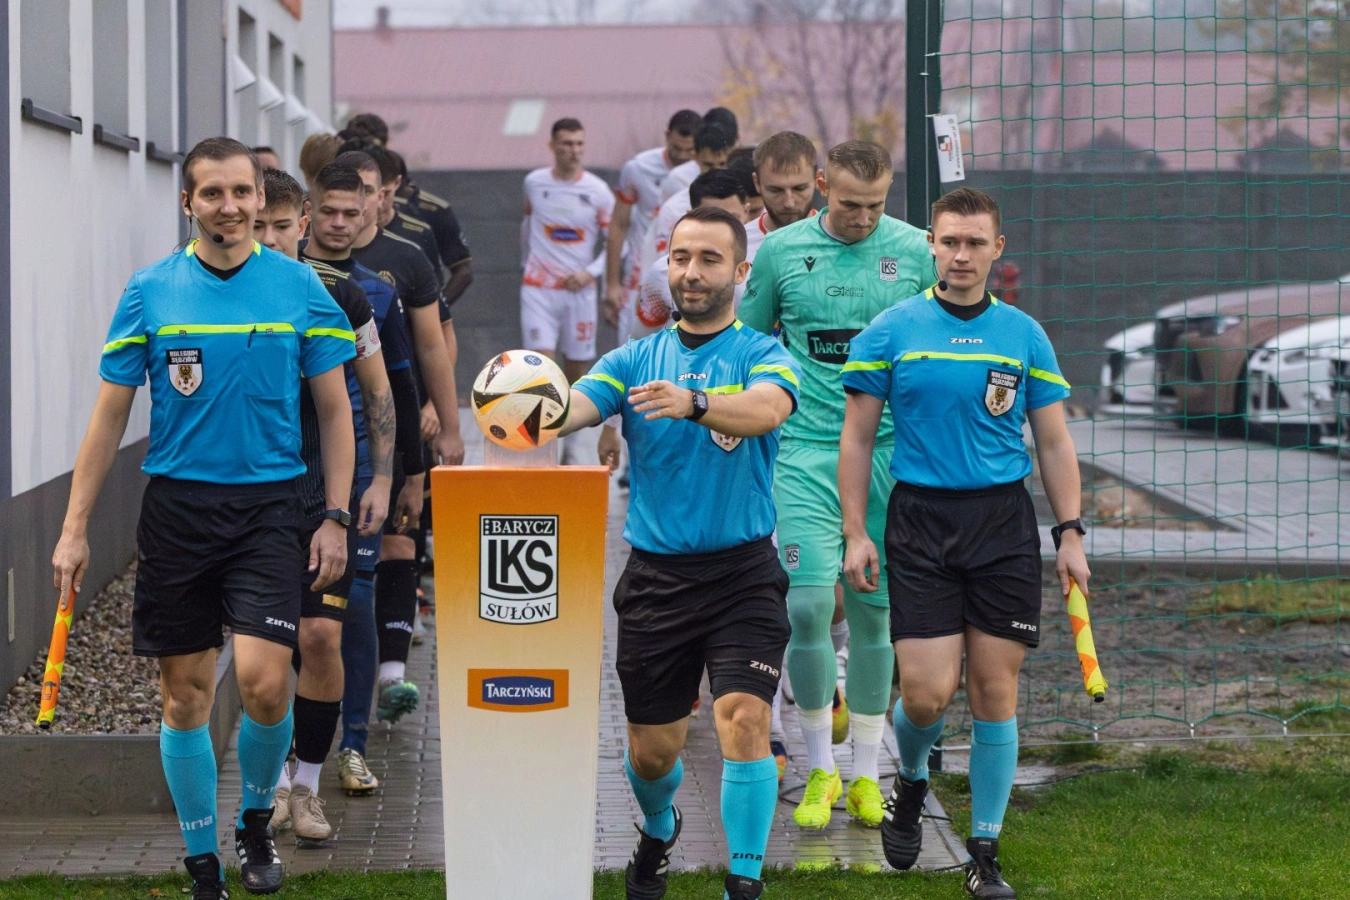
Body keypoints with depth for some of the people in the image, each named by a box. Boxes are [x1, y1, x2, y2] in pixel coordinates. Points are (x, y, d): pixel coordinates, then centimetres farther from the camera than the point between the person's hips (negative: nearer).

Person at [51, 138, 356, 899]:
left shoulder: (300, 287, 1)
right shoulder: (150, 293, 2)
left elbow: (335, 409, 7)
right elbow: (110, 416, 5)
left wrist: (336, 519, 0)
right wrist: (75, 529, 2)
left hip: (267, 507, -1)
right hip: (177, 507, 1)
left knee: (263, 682, -14)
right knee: (186, 694, 4)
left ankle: (257, 821, 13)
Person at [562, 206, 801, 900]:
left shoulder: (764, 355, -1)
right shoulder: (635, 360, 8)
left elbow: (765, 408, -25)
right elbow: (575, 407, -11)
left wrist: (692, 402, -45)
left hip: (741, 574, -3)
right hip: (655, 576, 3)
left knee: (744, 720, -19)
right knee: (652, 749, 11)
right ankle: (658, 832, 43)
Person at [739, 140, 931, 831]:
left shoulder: (915, 251, 3)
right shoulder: (781, 250, 2)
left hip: (891, 452, 1)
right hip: (806, 447, -1)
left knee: (872, 611, 5)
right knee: (809, 601, -12)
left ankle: (865, 775, 16)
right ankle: (819, 769, 4)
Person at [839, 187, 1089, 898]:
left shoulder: (1024, 335, 6)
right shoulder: (891, 331, 1)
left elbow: (1054, 443, 10)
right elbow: (857, 437, 4)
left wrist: (1070, 534, 3)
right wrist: (855, 533, -1)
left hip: (1004, 523, 2)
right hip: (920, 520, -1)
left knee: (995, 690, 1)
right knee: (927, 692, -9)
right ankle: (910, 783, 25)